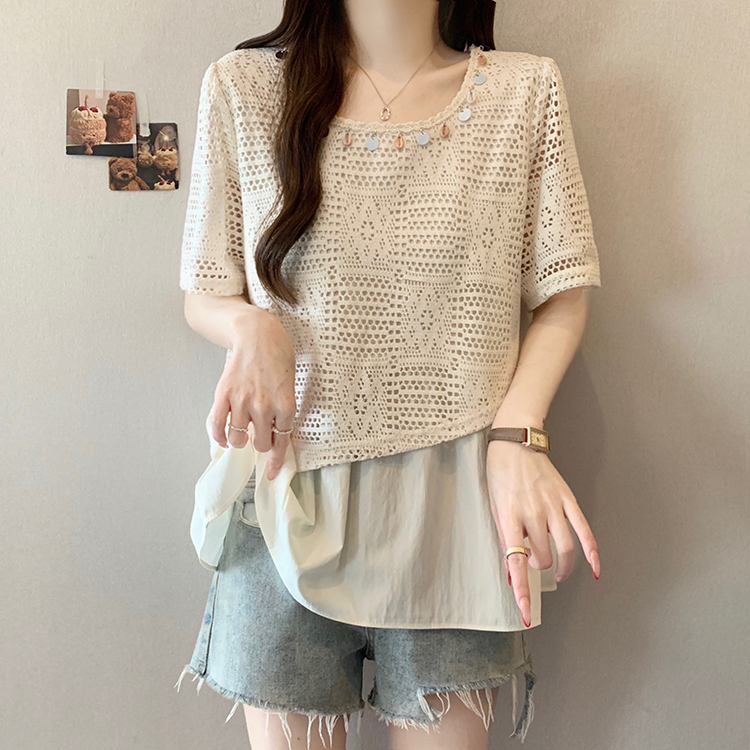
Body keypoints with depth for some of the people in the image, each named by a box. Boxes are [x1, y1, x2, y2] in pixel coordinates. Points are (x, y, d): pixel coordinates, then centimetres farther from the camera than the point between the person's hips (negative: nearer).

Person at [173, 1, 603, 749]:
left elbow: (562, 295, 5)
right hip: (289, 493, 1)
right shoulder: (242, 86, 3)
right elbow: (204, 296, 8)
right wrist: (251, 328, -15)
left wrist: (518, 435, -12)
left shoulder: (526, 90, 3)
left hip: (456, 498, 1)